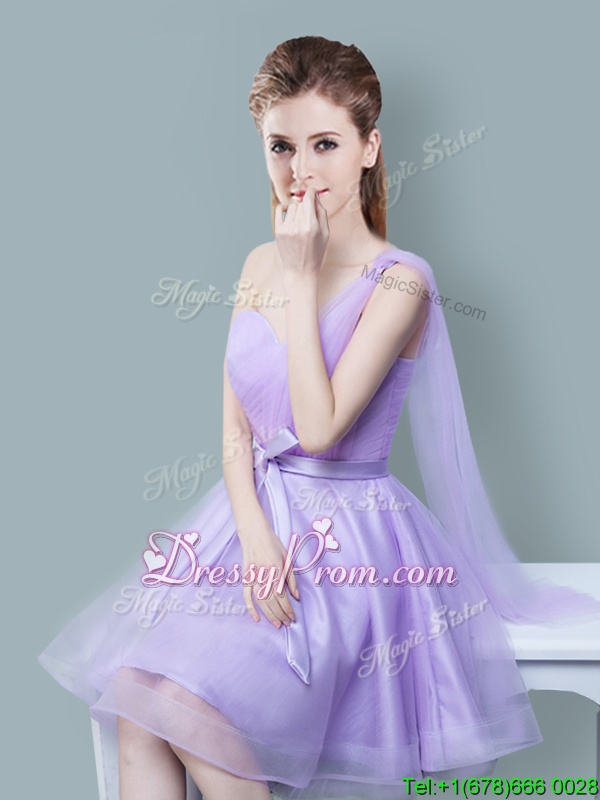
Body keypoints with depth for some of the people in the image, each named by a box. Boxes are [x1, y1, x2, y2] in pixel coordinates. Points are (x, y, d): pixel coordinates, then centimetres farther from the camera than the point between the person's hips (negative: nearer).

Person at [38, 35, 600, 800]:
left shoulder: (399, 282, -12)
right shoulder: (259, 264, 7)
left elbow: (320, 428, -21)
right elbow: (235, 431, 6)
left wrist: (301, 280, -16)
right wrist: (254, 534, -11)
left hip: (348, 541, -5)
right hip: (252, 516, 6)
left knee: (188, 707, -21)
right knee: (137, 701, -12)